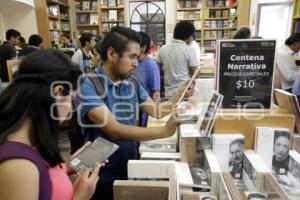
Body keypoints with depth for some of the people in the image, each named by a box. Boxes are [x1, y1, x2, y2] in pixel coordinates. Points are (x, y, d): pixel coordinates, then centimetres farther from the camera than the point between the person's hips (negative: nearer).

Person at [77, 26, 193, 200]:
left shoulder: (133, 82, 0)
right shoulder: (89, 86, -21)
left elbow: (156, 111, 6)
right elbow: (115, 130, -30)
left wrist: (178, 97, -9)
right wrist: (163, 132, -35)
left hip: (132, 168, 6)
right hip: (105, 176, -5)